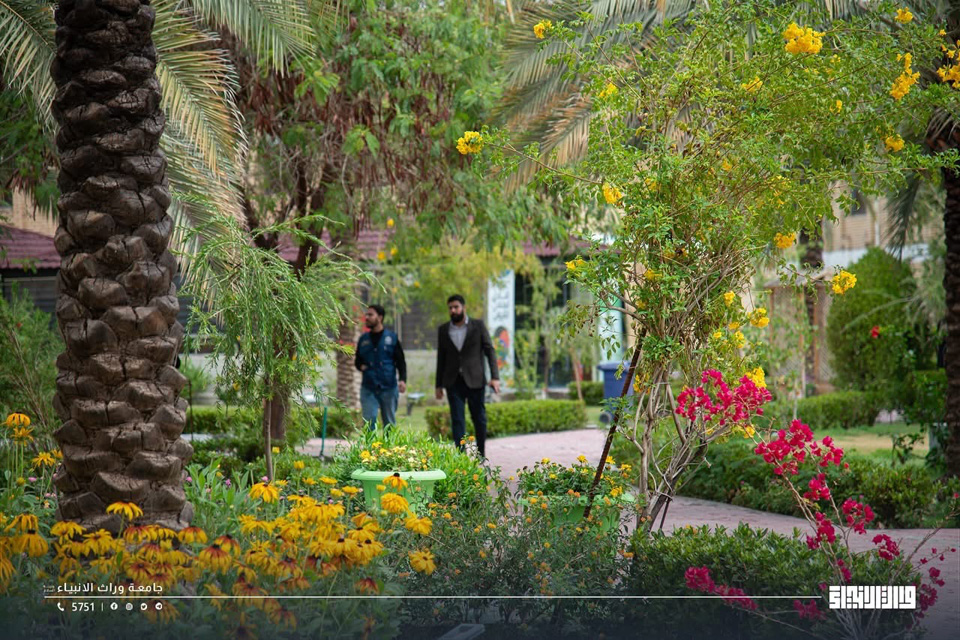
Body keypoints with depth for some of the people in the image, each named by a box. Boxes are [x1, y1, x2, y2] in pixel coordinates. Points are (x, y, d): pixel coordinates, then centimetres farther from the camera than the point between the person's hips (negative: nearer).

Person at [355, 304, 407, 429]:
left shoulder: (391, 338, 3)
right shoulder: (363, 339, 11)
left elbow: (401, 361, 2)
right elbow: (357, 361, 21)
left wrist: (403, 379, -13)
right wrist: (360, 366, -2)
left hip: (388, 387, -2)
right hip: (368, 389, 2)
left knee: (389, 423, 6)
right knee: (369, 422, -7)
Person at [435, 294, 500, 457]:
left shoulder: (478, 326, 2)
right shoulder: (443, 330, 9)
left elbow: (490, 351, 0)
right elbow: (441, 358, 13)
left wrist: (495, 377, -10)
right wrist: (439, 385, 10)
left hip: (474, 380, -1)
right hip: (453, 381, 2)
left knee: (479, 418, 5)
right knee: (457, 419, -5)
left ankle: (481, 455, 18)